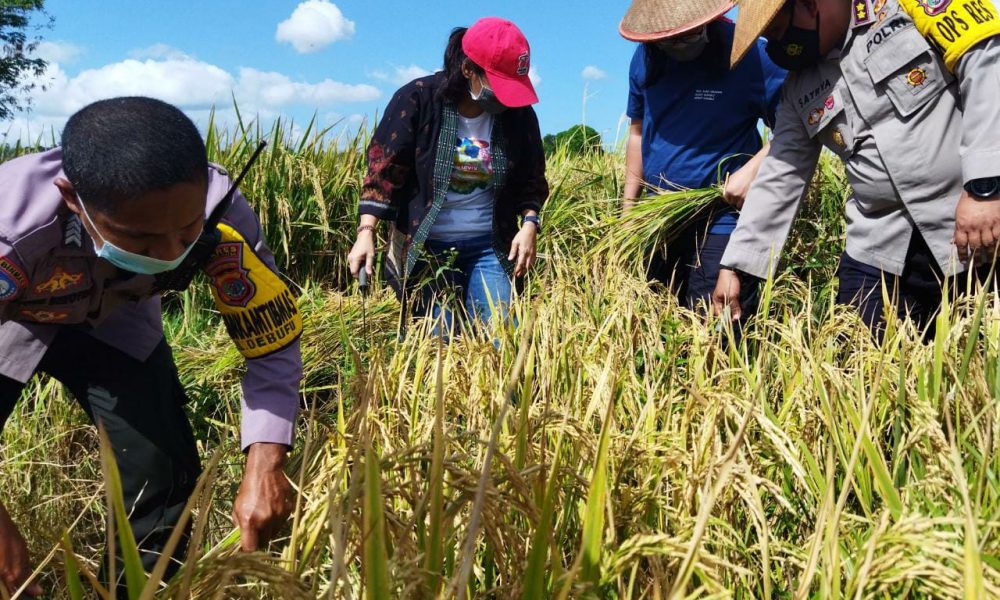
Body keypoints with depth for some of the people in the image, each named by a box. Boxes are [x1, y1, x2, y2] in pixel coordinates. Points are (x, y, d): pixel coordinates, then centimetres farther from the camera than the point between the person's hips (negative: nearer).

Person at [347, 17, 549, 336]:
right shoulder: (418, 99, -9)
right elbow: (383, 169, -8)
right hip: (425, 249, -2)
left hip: (490, 249, 2)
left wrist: (529, 223, -7)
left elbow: (531, 181, 10)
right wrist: (366, 233, -16)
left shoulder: (519, 114, -1)